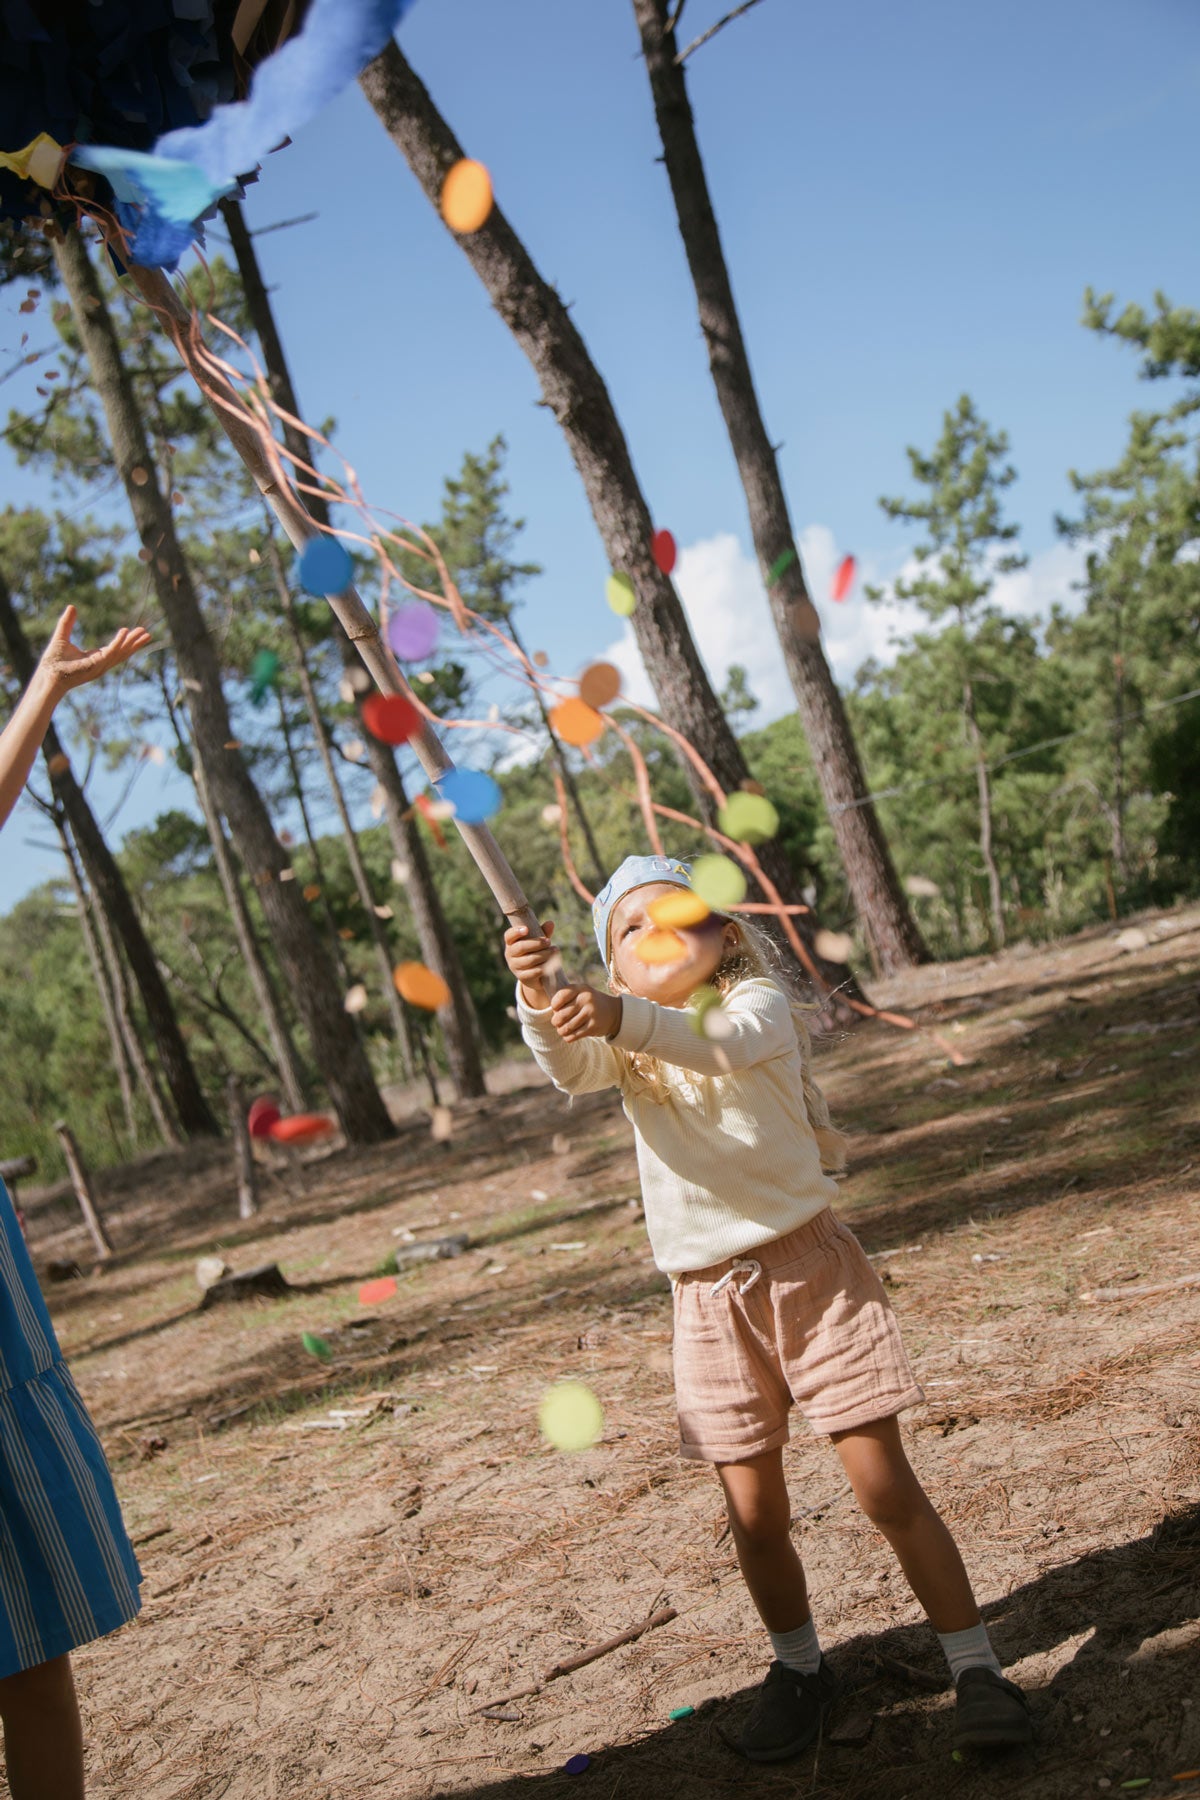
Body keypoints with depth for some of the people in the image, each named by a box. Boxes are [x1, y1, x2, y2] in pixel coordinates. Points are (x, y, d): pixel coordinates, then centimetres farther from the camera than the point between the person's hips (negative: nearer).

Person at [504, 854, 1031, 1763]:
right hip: (708, 1295, 3)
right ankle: (799, 1667, 33)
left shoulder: (759, 1001, -6)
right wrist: (540, 997, -41)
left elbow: (725, 1042, -31)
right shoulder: (625, 1044, 4)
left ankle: (976, 1667, 13)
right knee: (755, 1513, 9)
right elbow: (569, 1067, -19)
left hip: (808, 1268, -3)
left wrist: (620, 1017, -50)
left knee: (885, 1485, -3)